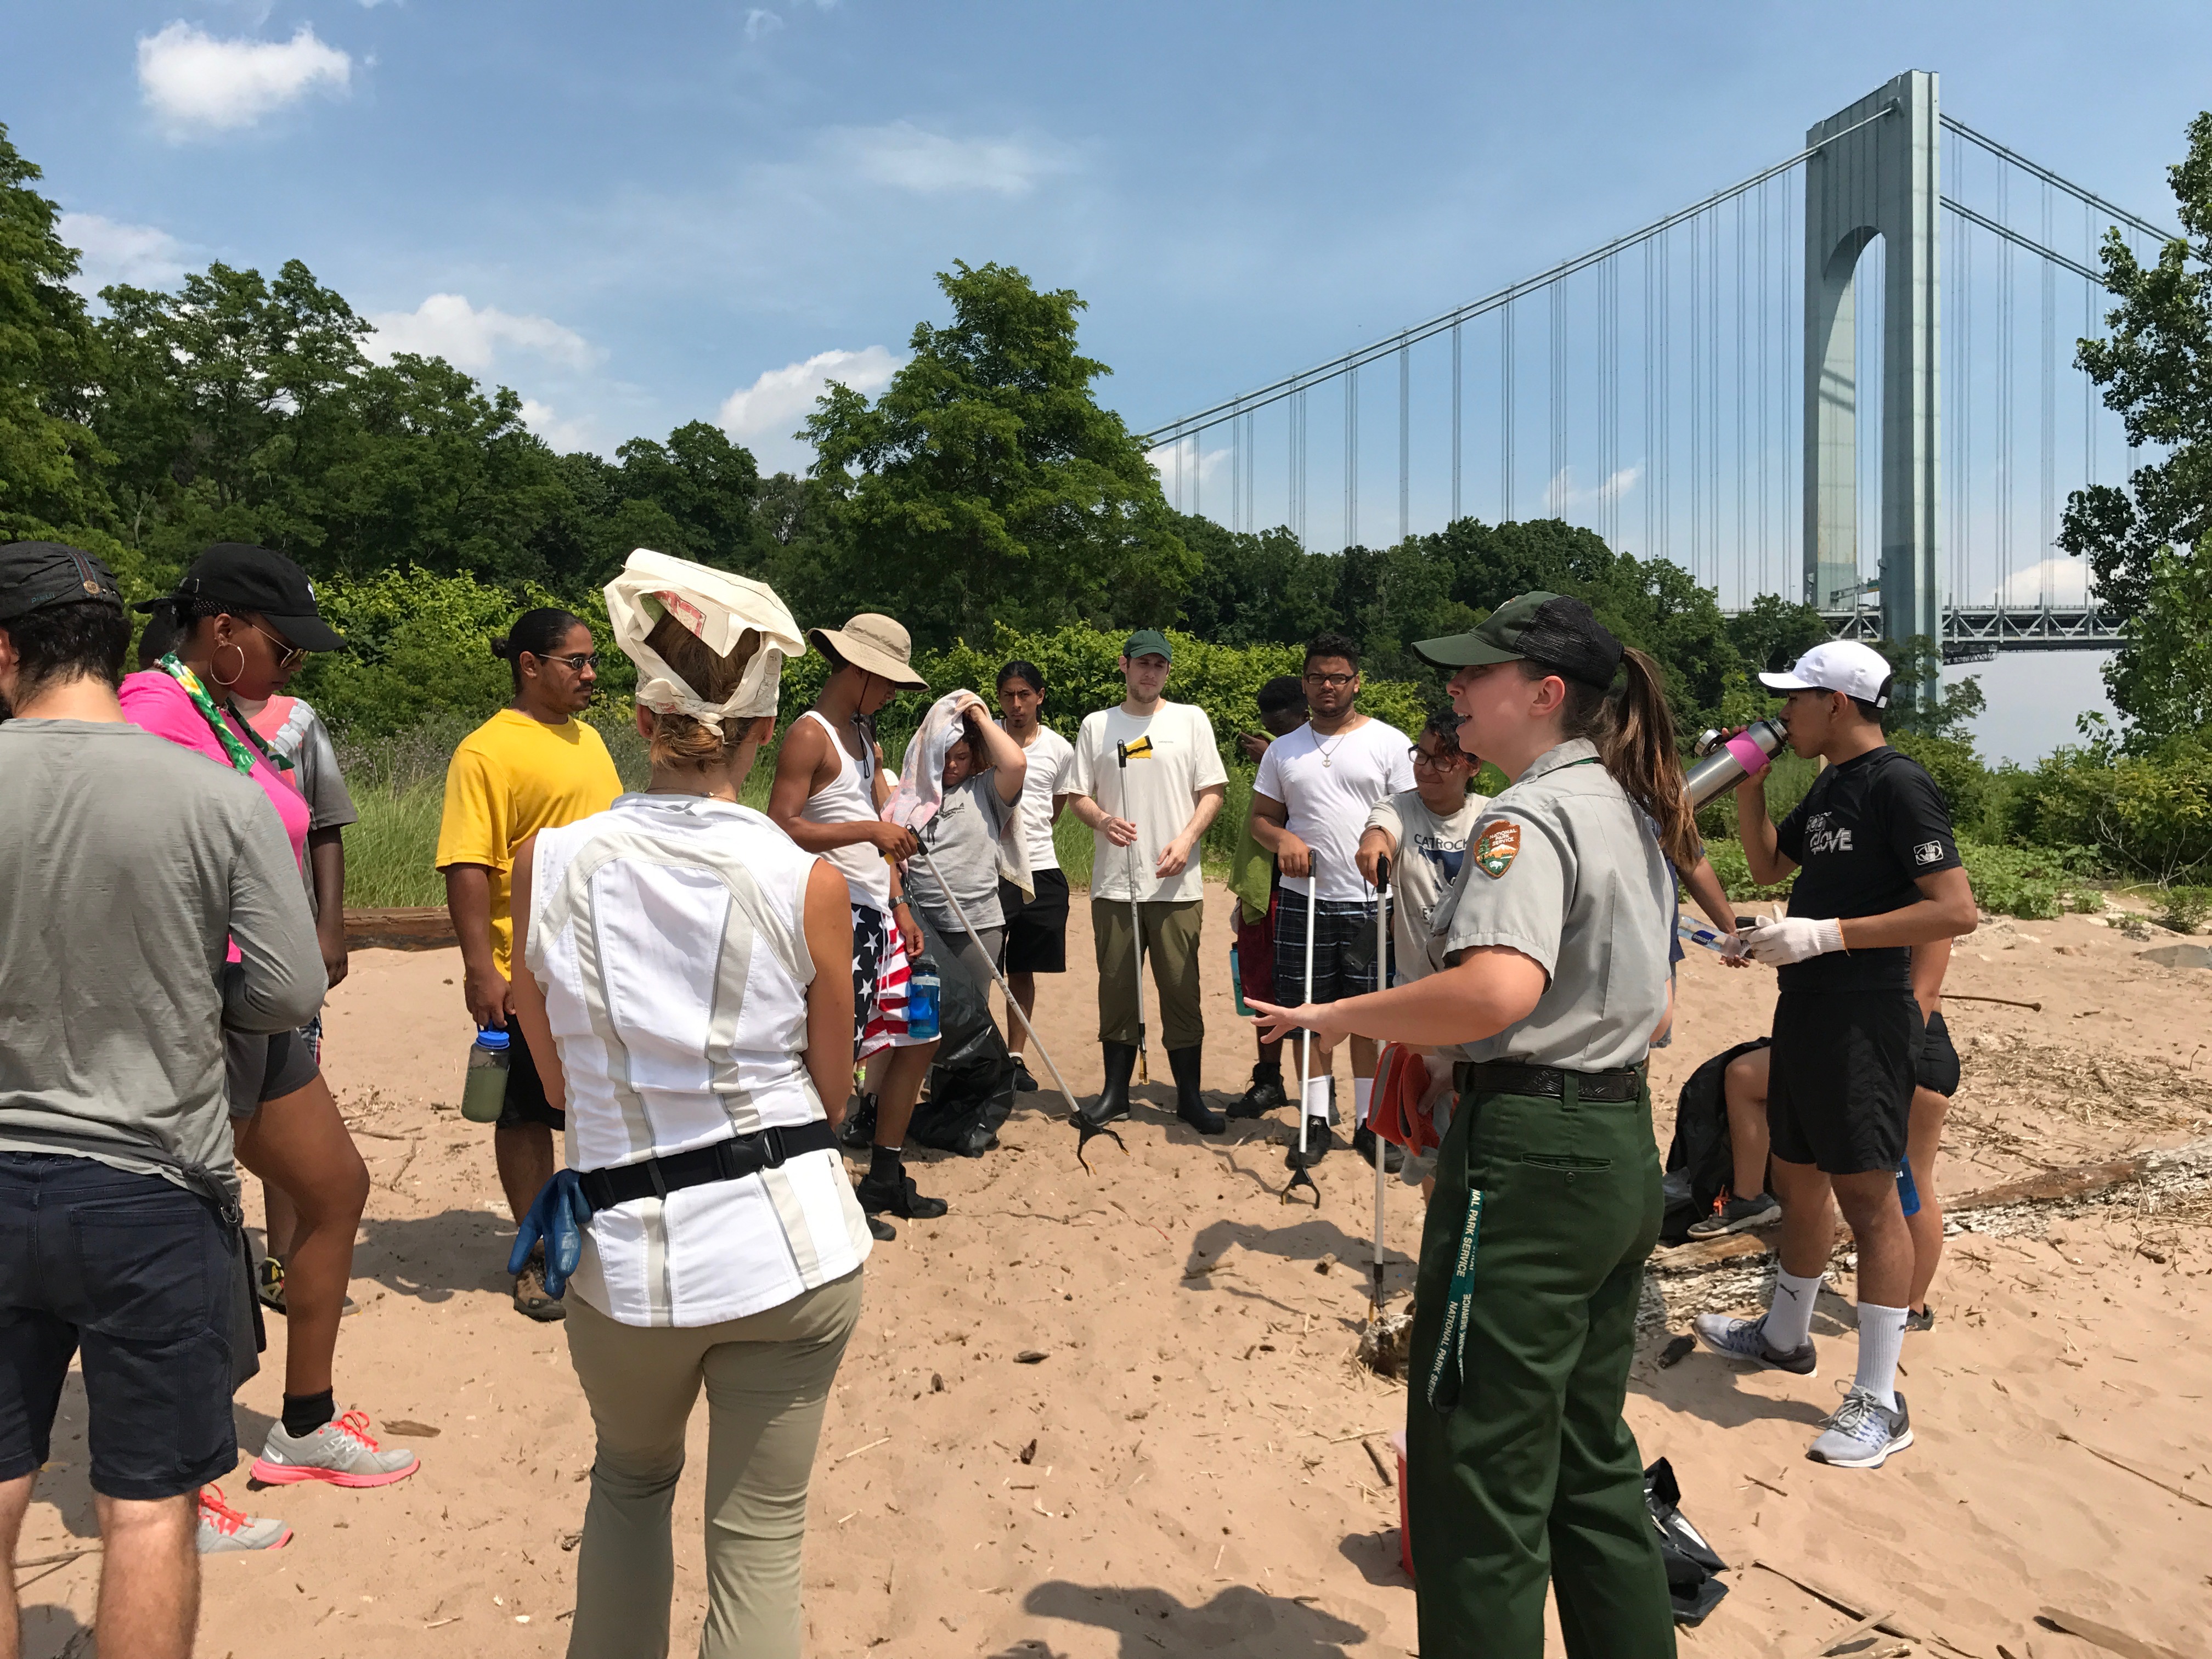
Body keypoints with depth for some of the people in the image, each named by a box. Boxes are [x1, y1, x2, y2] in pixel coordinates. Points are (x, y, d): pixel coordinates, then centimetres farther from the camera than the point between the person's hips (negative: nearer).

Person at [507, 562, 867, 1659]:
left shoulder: (549, 864, -6)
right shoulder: (807, 883, -10)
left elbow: (556, 1083, 3)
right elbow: (831, 1092, 1)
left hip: (626, 1246, 2)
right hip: (792, 1239, -1)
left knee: (630, 1478, 30)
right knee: (759, 1538, 13)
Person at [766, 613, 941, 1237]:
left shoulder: (865, 737, 18)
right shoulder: (809, 735, -10)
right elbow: (783, 829, -20)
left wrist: (900, 906, 13)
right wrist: (870, 829, -22)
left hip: (879, 916, 10)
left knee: (917, 1037, 13)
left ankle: (886, 1179, 26)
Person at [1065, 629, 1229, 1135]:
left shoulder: (1191, 719, 7)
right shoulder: (1096, 725, 10)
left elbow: (1212, 791, 4)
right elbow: (1078, 796, 9)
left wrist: (1187, 838, -11)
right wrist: (1103, 820, -13)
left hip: (1177, 884, -1)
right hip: (1113, 884, 1)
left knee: (1181, 990, 1)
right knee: (1117, 989, 7)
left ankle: (1189, 1096, 12)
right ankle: (1116, 1091, 19)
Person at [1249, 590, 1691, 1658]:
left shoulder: (1529, 815, -16)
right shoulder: (1628, 813, 14)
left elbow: (1499, 989, -34)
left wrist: (1339, 1015, -23)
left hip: (1528, 1158, -10)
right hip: (1624, 1149, 10)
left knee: (1478, 1481, 3)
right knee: (1590, 1463, 22)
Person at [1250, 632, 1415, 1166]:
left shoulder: (1389, 742, 3)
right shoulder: (1284, 750, 12)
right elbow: (1261, 817, 14)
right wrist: (1282, 838, -9)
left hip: (1370, 904, -2)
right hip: (1304, 900, 2)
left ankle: (1370, 1122, 15)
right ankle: (1315, 1120, 17)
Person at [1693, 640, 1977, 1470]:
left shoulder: (1899, 784, -14)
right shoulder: (1828, 786, 13)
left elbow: (1956, 909, -20)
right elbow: (1768, 865, 25)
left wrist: (1827, 934, -23)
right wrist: (1747, 785, 11)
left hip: (1864, 1020, -9)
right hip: (1805, 1010, 9)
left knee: (1868, 1196, -3)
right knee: (1797, 1177, 19)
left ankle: (1879, 1401, 6)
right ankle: (1785, 1335, 37)